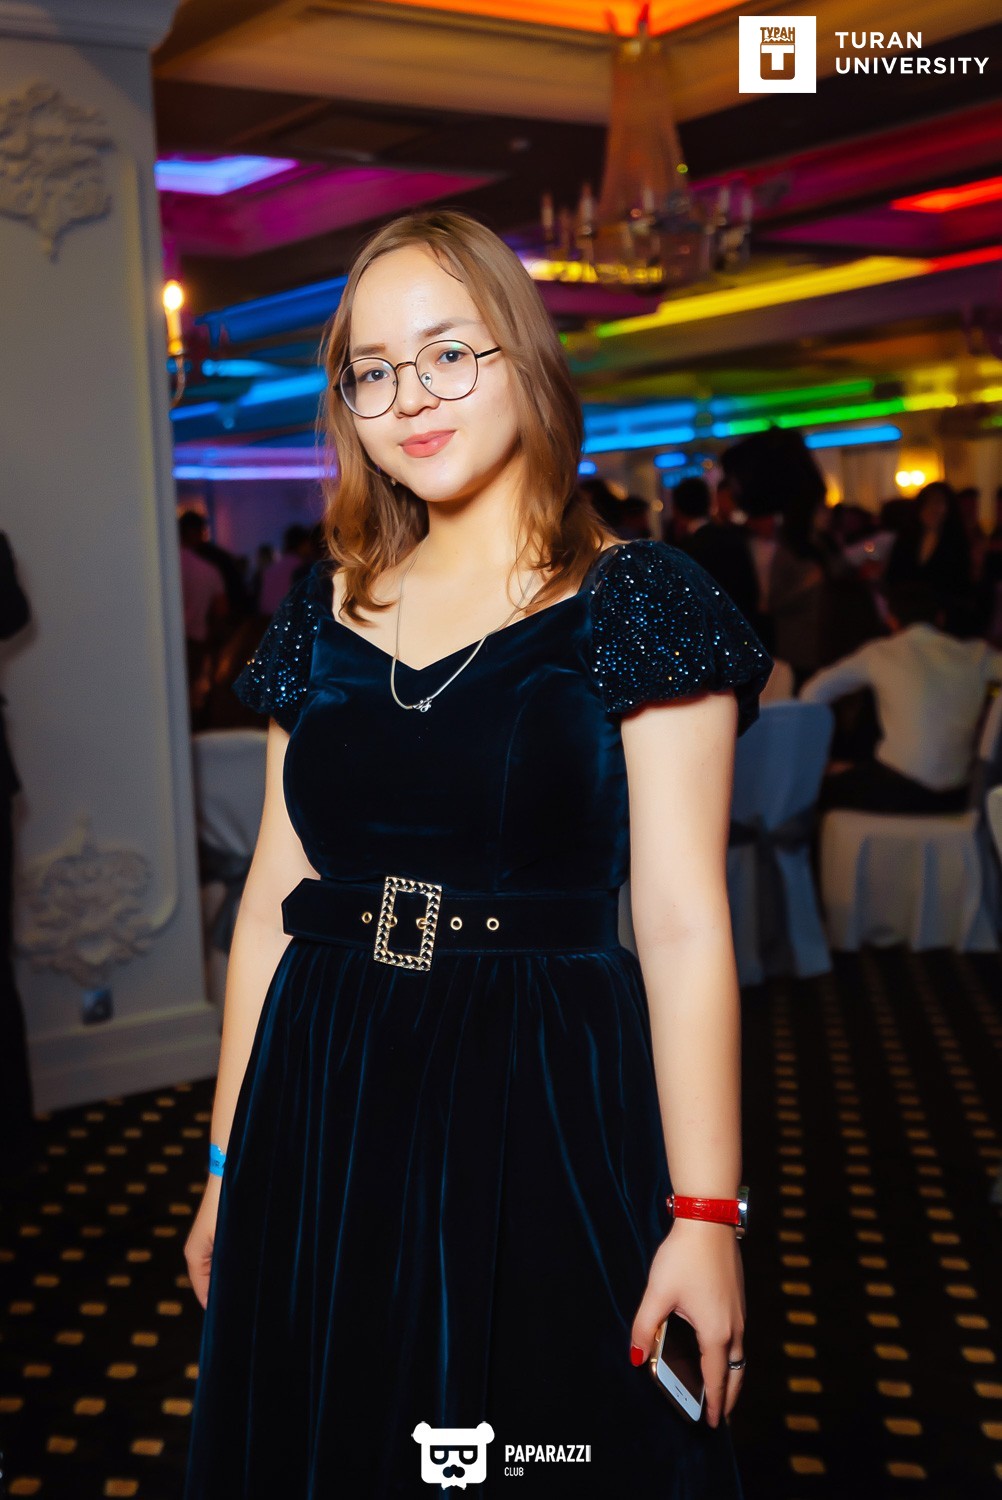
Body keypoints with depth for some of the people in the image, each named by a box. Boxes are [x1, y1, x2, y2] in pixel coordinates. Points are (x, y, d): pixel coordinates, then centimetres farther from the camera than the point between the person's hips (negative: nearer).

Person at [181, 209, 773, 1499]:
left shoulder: (632, 604, -7)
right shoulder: (325, 614, 6)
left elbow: (685, 926, -11)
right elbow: (272, 900, 7)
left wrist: (706, 1214, -13)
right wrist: (228, 1163, 9)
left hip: (546, 1105, -4)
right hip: (326, 1106, 5)